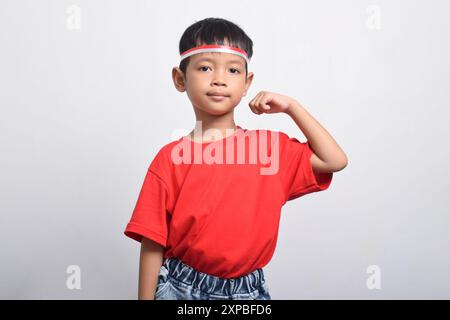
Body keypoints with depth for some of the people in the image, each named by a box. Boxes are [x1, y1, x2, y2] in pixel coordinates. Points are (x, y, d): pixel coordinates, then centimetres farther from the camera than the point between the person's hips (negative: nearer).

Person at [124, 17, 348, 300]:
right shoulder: (170, 158, -8)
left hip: (249, 290, 2)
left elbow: (335, 161, -3)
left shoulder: (270, 146, -1)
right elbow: (153, 244, -6)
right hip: (182, 288, -2)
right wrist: (146, 297, -5)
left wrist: (290, 106, -5)